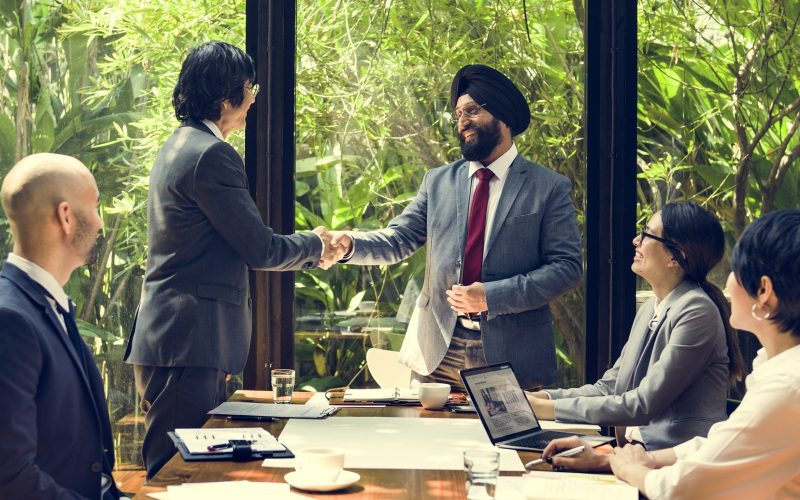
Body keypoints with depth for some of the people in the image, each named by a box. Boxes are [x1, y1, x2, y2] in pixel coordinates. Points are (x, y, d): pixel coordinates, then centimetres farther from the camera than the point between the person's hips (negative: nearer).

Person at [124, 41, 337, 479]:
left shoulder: (179, 147, 17)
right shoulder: (212, 155, -16)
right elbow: (259, 249, -13)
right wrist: (315, 246, 5)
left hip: (170, 340, 11)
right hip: (188, 345, -11)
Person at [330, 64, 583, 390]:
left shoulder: (550, 189, 0)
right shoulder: (438, 182, 12)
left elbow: (567, 265, -6)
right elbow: (398, 240, 9)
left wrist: (492, 296, -16)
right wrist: (348, 244, -12)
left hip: (513, 355, -2)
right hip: (438, 352, 3)